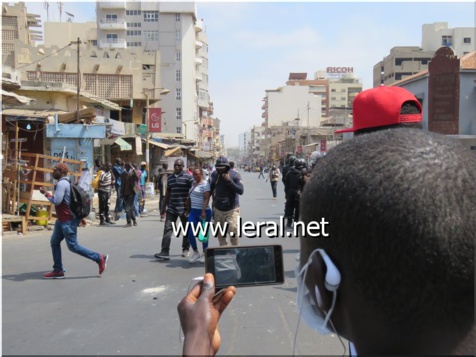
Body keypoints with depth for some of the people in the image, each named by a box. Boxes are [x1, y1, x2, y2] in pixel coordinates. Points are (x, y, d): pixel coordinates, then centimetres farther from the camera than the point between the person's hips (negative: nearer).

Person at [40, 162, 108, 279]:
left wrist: (46, 193, -11)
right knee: (54, 242, 10)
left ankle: (99, 258, 1)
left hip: (68, 221, -10)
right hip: (63, 219, 10)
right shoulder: (66, 182, 15)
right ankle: (58, 270, 14)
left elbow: (56, 201, -26)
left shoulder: (61, 184, -17)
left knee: (73, 246, -5)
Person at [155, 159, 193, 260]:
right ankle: (165, 252, -8)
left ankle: (186, 249, 27)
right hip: (172, 208, 5)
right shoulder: (170, 178, 12)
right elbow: (168, 193, 18)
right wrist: (163, 207, 16)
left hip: (184, 208, -4)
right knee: (167, 228, -6)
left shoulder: (188, 177, -5)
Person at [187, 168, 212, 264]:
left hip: (203, 212, -7)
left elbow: (207, 198, -17)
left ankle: (204, 254, 19)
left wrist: (203, 211, -25)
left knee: (203, 234, 4)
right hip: (193, 211, 7)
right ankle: (195, 252, 16)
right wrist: (189, 210, 18)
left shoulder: (205, 184, -9)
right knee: (190, 233, -1)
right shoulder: (193, 184, 15)